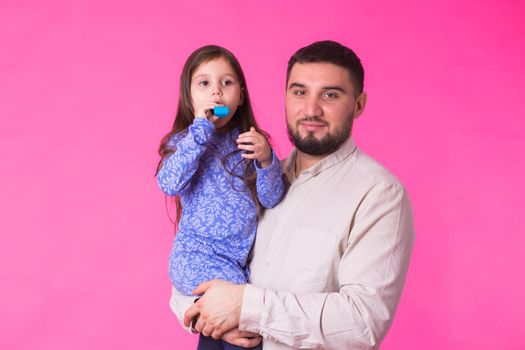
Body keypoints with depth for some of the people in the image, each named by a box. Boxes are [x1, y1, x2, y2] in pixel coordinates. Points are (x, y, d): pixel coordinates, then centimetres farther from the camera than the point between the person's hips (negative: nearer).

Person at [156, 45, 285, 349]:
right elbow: (170, 184, -21)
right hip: (199, 256, -3)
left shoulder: (250, 141, 4)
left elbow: (271, 199, -1)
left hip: (244, 257, 3)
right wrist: (201, 128, -19)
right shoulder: (184, 141, -1)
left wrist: (266, 160, -19)